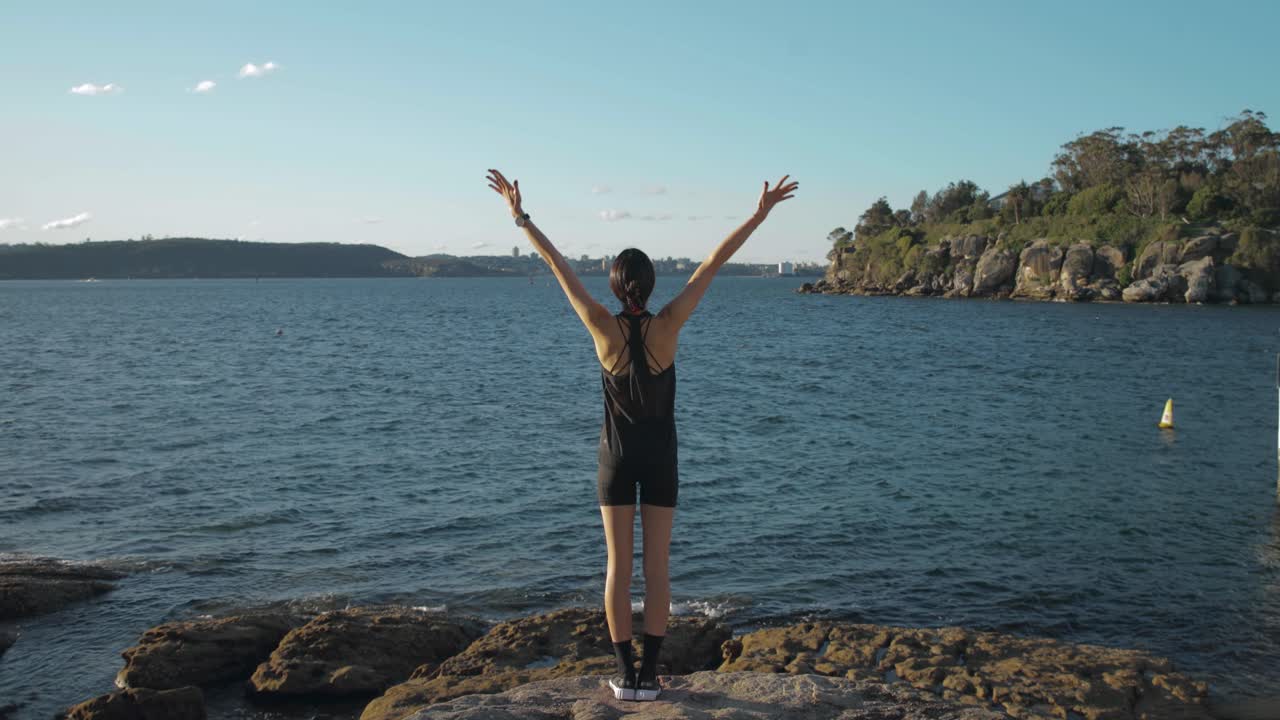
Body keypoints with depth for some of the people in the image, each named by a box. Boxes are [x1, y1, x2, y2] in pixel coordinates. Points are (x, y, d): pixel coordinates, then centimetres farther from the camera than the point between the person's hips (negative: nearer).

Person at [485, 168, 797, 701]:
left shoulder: (604, 328, -13)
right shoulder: (667, 325, -14)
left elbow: (558, 265, -8)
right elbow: (713, 264, -13)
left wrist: (520, 215, -2)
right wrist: (761, 214, -11)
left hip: (616, 455, 0)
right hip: (660, 456, 0)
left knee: (618, 567, 5)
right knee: (657, 568, 4)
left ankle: (625, 675, 6)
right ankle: (649, 675, 5)